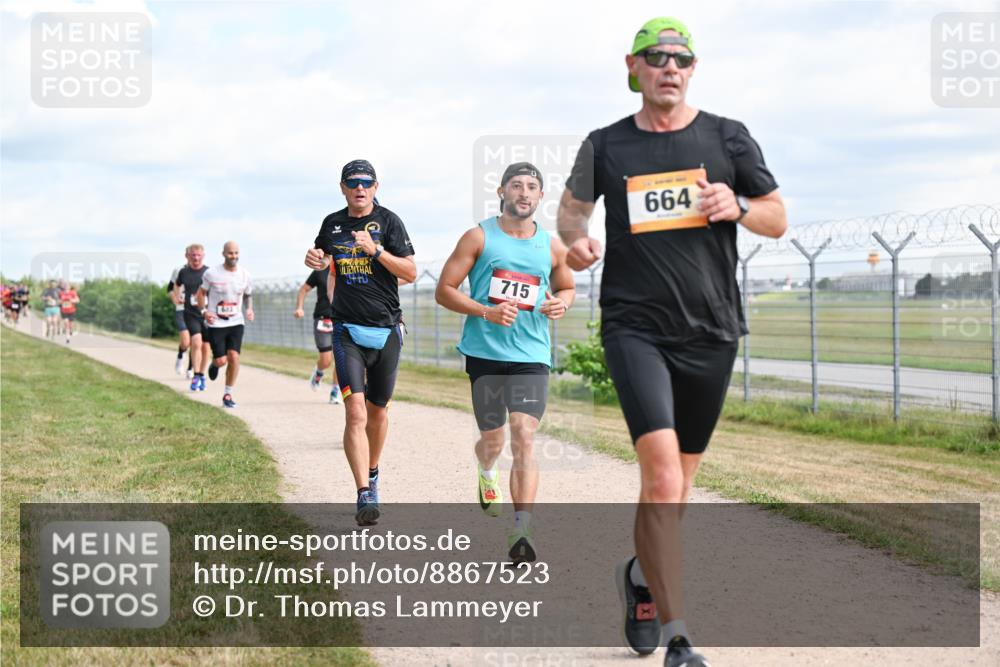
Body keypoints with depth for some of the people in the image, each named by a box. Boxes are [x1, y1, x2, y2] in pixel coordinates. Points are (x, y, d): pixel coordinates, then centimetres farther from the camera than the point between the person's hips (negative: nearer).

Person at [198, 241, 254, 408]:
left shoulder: (244, 275, 0)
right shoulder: (212, 273, -8)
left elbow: (248, 295, 16)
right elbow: (201, 292, 4)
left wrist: (250, 309, -4)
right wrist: (204, 311, -11)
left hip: (236, 322, 2)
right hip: (216, 323, -2)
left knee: (234, 357, -12)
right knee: (221, 360, -7)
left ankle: (228, 395, 2)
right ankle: (214, 364, 34)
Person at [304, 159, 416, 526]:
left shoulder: (388, 221, -2)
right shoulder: (332, 223, 7)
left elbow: (410, 273, -8)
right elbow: (323, 259, 26)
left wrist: (376, 250, -20)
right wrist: (315, 259, 3)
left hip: (387, 330, 0)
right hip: (348, 330, 0)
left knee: (378, 413, 11)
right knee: (356, 412, -14)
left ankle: (372, 474, 37)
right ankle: (365, 495, -19)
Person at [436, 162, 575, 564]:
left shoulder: (552, 247, 8)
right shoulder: (479, 237, 0)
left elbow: (566, 288, 25)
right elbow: (444, 290, -2)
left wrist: (560, 303, 1)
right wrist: (486, 311, -17)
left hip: (532, 355, 1)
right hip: (485, 353, -1)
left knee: (524, 439, -13)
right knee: (493, 440, 10)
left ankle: (521, 533, -18)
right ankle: (486, 472, 49)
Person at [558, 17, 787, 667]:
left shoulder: (727, 138, 6)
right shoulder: (606, 146, 6)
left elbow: (779, 219, 10)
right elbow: (572, 205, 22)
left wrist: (738, 207, -12)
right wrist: (576, 239, -1)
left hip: (712, 331, 2)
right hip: (635, 328, -2)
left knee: (679, 479, 12)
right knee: (662, 475, -18)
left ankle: (641, 574, 42)